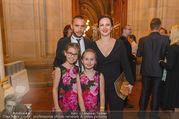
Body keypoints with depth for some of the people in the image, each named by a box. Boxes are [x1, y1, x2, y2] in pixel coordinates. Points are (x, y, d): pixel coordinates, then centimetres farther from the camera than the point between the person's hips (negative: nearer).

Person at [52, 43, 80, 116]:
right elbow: (55, 89, -9)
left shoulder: (77, 69, 0)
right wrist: (57, 108, -10)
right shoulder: (59, 69, -12)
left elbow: (78, 88, 7)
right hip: (62, 106, -3)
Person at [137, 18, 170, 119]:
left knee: (145, 91, 16)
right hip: (158, 70, -1)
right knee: (156, 92, 12)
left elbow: (139, 54, -1)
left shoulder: (143, 40, -7)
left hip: (146, 70, 2)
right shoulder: (166, 39, -11)